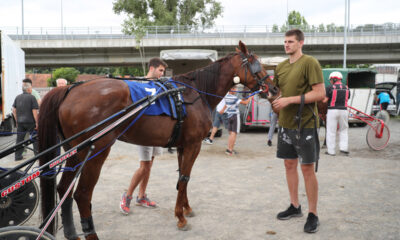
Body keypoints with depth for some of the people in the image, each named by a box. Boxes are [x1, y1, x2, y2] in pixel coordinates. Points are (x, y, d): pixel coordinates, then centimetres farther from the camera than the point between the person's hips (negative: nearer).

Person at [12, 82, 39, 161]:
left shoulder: (17, 97, 8)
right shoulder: (31, 97, -9)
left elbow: (14, 110, 9)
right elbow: (34, 111, -14)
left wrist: (17, 121, 16)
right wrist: (36, 122, -9)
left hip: (20, 122, 5)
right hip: (30, 122, -5)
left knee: (19, 139, 10)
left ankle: (18, 156, 12)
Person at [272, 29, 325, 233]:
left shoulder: (309, 63, -10)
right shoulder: (280, 67, 12)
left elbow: (320, 94, -17)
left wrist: (290, 100, -20)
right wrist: (274, 101, 2)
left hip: (305, 124, -7)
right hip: (285, 124, 7)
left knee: (307, 169, -1)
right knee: (289, 164, 13)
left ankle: (313, 214, 12)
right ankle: (295, 206, 28)